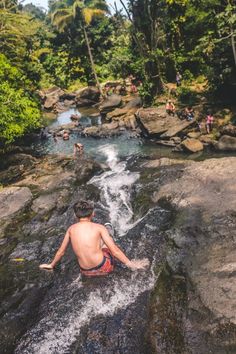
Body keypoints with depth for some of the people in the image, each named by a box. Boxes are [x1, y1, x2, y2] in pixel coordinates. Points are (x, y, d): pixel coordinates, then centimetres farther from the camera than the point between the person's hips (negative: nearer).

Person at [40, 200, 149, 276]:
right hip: (103, 268, -4)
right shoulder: (99, 227, -10)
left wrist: (51, 265, 28)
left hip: (86, 272, 4)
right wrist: (131, 264, -1)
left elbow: (61, 251, 11)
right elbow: (114, 250, -11)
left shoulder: (71, 229, 0)